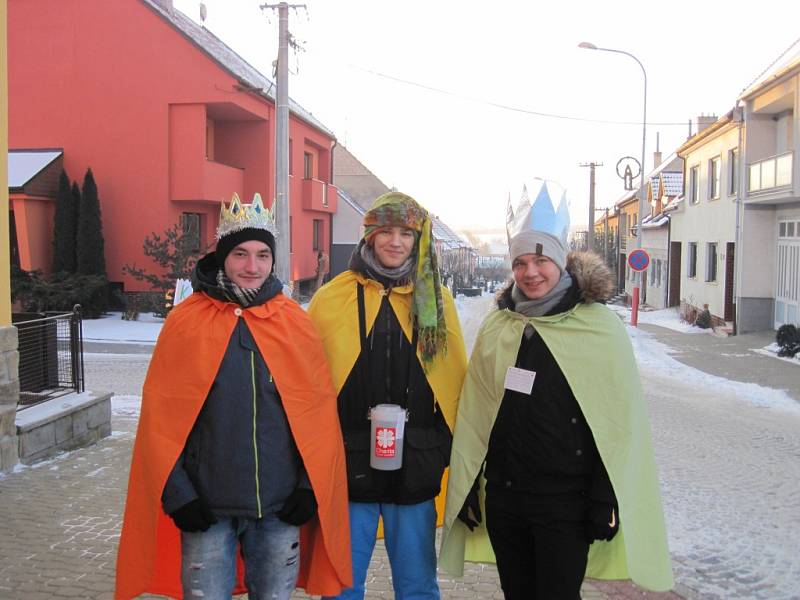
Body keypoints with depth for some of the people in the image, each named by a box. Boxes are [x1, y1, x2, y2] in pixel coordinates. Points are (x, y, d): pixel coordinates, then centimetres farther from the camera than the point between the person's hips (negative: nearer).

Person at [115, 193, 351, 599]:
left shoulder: (296, 322, 1)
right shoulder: (186, 321, -3)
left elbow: (320, 411, 2)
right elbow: (160, 417, -3)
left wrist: (311, 487, -3)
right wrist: (177, 493, -7)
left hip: (281, 509, 2)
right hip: (206, 508, -1)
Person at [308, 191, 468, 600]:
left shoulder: (436, 299, 5)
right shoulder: (332, 298, 0)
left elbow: (456, 380, 8)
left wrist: (453, 450, 6)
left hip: (416, 469, 1)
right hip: (347, 465, -1)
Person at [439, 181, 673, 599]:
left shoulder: (599, 327, -8)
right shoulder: (496, 326, 3)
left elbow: (620, 424, -8)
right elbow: (473, 416, 7)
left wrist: (605, 502, -9)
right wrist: (465, 488, 8)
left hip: (566, 502, -4)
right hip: (503, 497, 4)